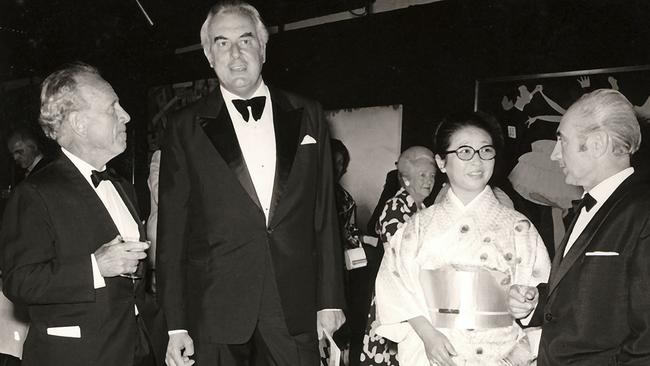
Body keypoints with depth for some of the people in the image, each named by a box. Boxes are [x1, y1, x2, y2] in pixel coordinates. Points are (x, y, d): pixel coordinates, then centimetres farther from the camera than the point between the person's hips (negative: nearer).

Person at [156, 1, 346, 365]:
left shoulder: (307, 116, 6)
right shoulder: (186, 128, 1)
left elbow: (325, 214, 6)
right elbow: (172, 230, 0)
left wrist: (331, 300, 5)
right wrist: (176, 325, -2)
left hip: (296, 312, 1)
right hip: (215, 314, -1)